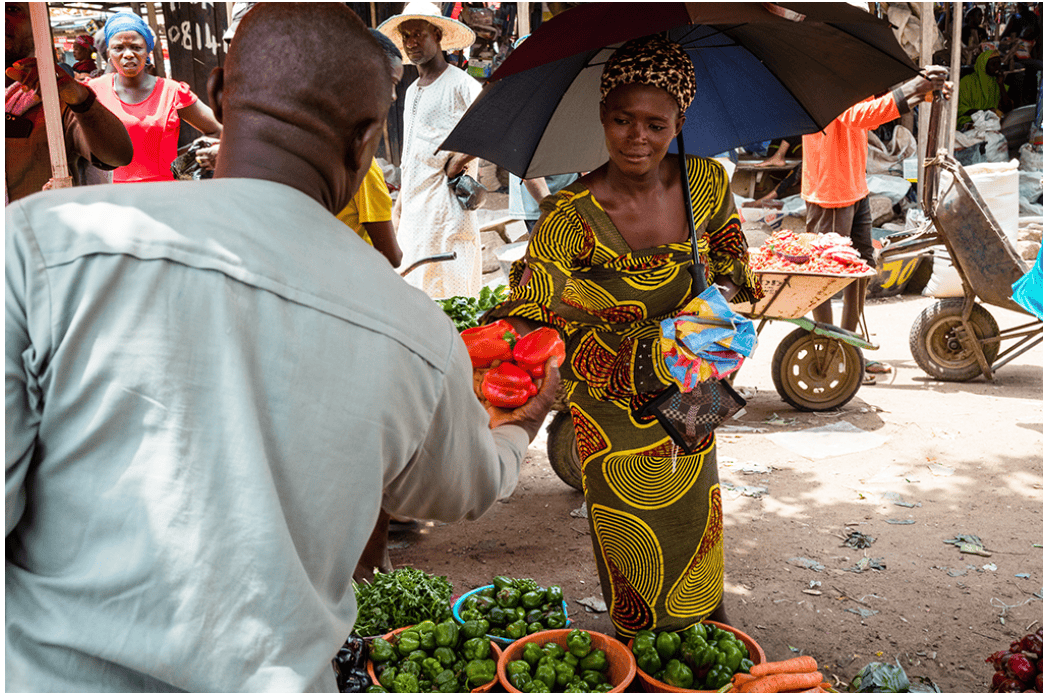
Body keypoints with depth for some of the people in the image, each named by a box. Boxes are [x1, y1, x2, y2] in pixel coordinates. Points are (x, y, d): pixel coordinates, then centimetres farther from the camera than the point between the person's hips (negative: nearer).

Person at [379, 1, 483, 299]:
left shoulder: (460, 84, -6)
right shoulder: (411, 92, 20)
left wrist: (457, 161, -15)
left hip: (447, 205, -8)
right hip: (413, 210, 8)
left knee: (449, 294, -8)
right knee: (415, 288, 7)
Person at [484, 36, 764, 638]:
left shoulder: (707, 183, -13)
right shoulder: (572, 215, -26)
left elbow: (731, 260, 4)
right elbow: (530, 312, -27)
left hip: (686, 384, 4)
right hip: (610, 398, -3)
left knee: (695, 510, 22)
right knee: (629, 525, 12)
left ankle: (709, 611, 52)